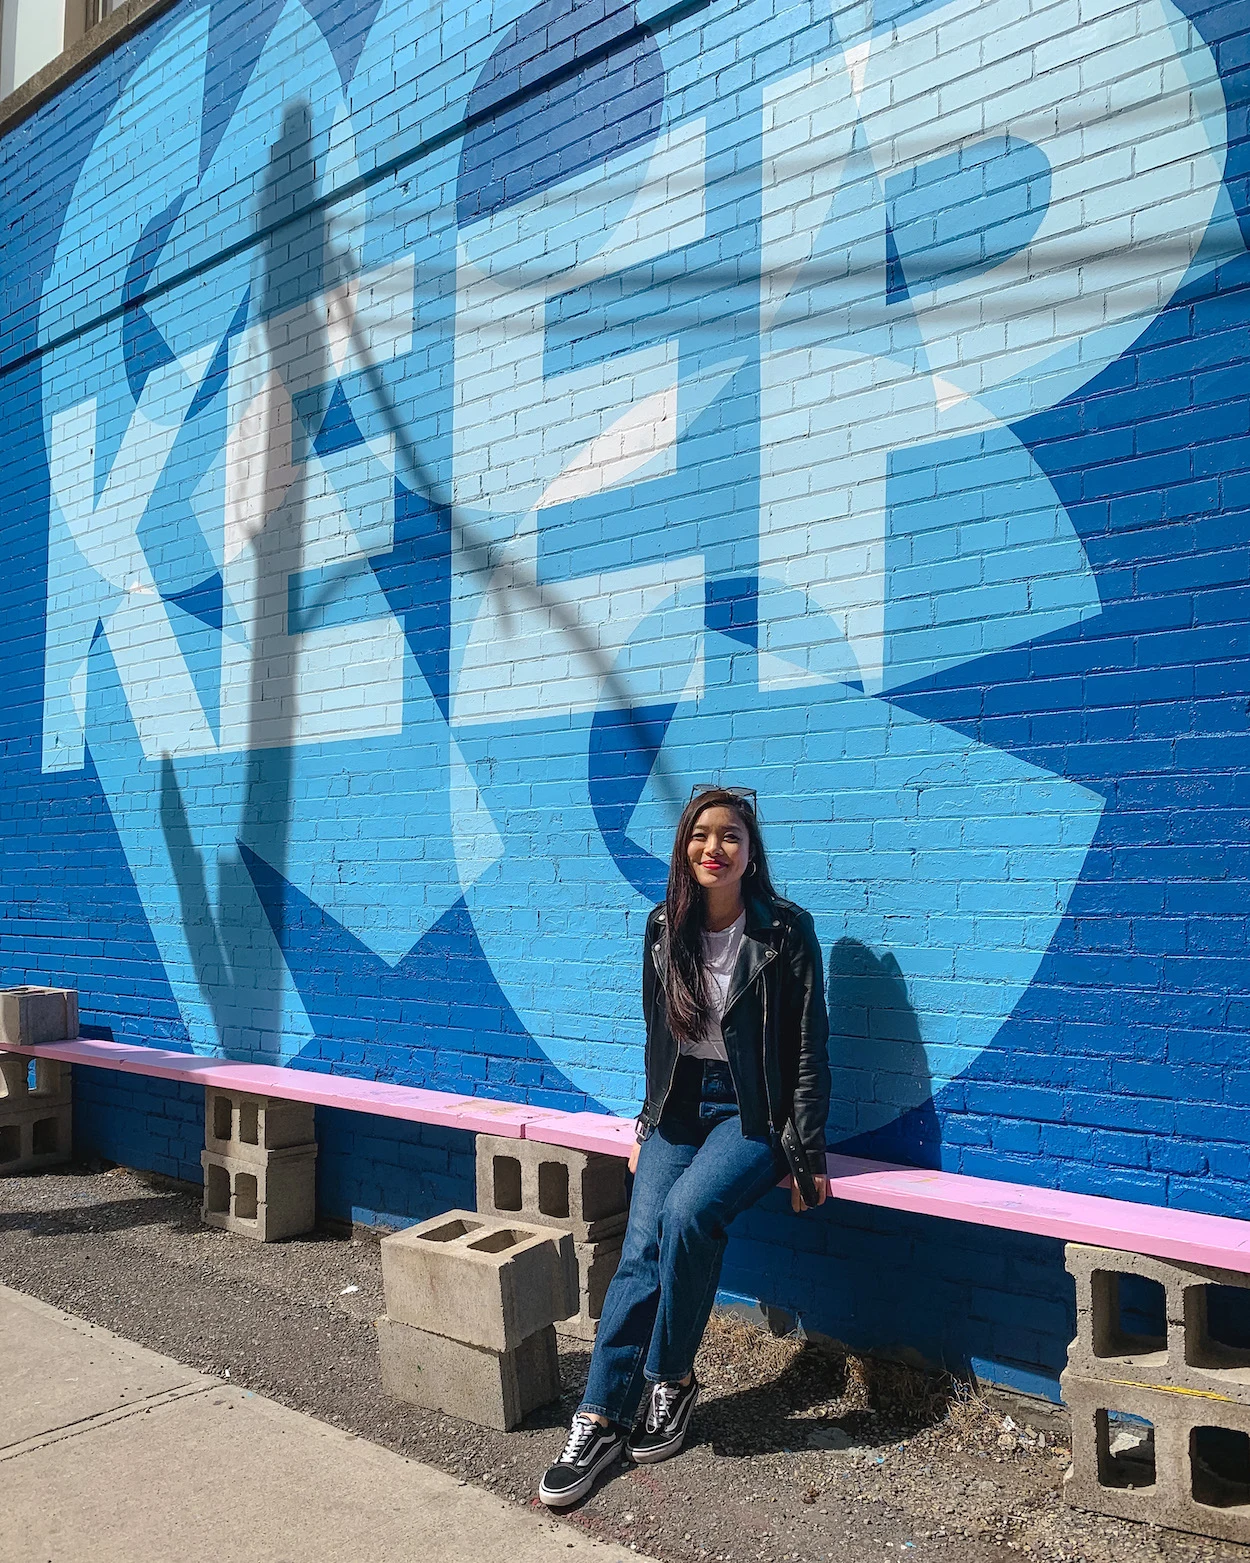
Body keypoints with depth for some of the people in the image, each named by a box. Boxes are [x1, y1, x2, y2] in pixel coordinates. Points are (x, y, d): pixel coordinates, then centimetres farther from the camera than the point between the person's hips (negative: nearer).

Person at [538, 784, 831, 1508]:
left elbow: (809, 1048, -7)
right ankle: (601, 1417, -4)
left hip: (753, 1115, -4)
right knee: (643, 1246, -12)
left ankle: (671, 1379, -6)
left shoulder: (785, 931, -9)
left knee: (687, 1212, -28)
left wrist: (808, 1154, -9)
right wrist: (646, 1127, 14)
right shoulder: (665, 929, 5)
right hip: (680, 1110, 4)